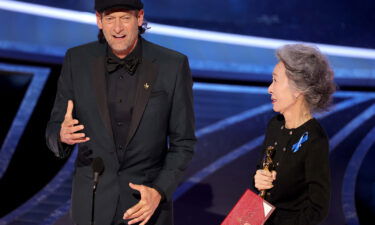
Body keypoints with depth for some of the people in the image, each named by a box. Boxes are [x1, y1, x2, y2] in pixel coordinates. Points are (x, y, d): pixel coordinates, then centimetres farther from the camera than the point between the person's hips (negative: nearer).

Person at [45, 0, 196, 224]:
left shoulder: (173, 65, -11)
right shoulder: (78, 61, -7)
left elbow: (183, 142, -4)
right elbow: (54, 131, -2)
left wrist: (159, 192, -18)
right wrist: (63, 135, -25)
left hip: (147, 200, -1)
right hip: (93, 202, 1)